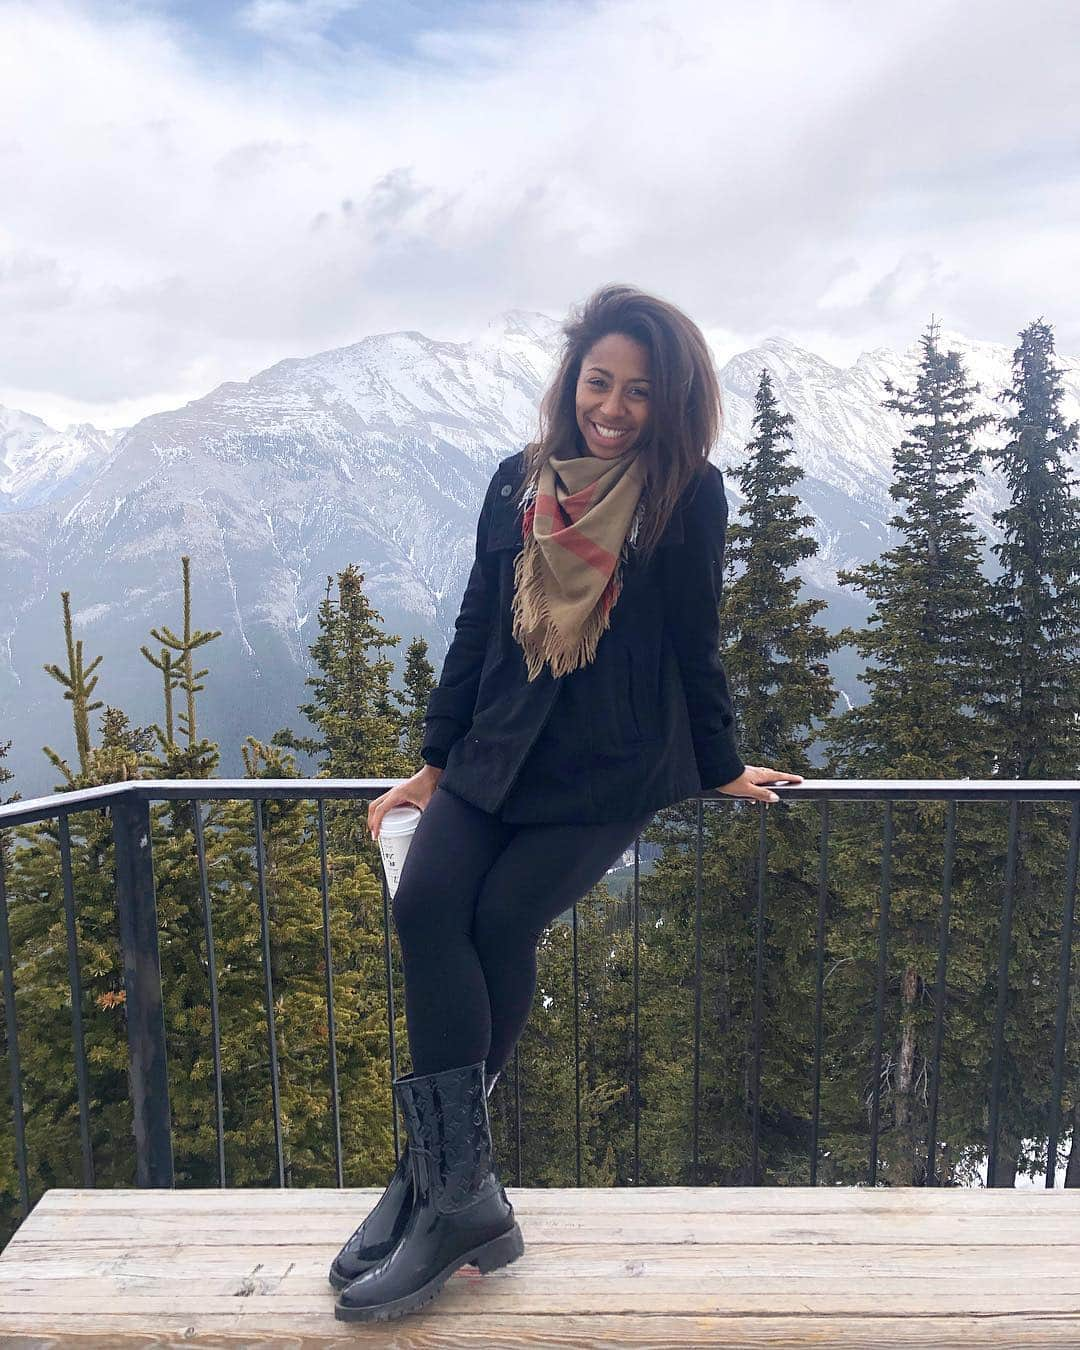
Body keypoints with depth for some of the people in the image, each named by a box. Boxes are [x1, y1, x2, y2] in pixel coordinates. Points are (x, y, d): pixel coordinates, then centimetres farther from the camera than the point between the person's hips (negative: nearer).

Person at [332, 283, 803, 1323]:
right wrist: (433, 760, 13)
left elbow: (696, 646, 4)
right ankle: (462, 1185, -10)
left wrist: (722, 768, 11)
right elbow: (477, 628, 11)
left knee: (501, 922, -16)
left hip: (612, 770, -4)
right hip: (498, 750, 4)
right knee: (426, 906, -18)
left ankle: (439, 1177, 4)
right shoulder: (520, 483, 8)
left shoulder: (687, 496, -3)